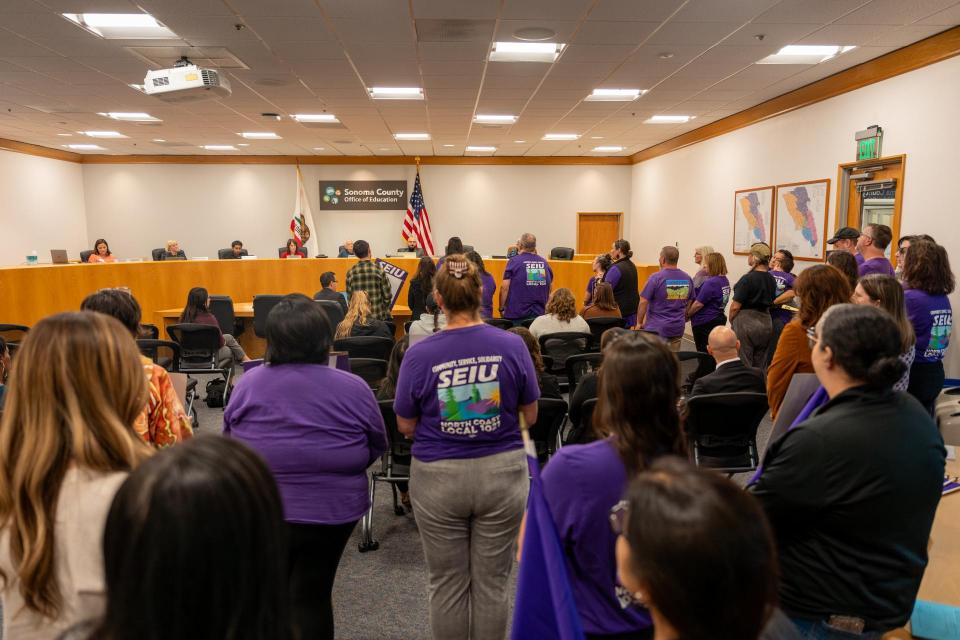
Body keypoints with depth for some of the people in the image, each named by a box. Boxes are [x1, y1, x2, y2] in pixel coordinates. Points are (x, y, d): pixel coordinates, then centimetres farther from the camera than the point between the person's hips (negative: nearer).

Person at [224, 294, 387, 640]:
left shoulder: (248, 383, -11)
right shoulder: (353, 388, -16)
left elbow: (229, 441, 3)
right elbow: (377, 446, -3)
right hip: (330, 512, -2)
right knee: (312, 596, 15)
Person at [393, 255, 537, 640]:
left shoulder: (419, 355, -12)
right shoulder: (512, 346, -9)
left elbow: (405, 426, -3)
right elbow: (530, 416, 1)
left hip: (439, 478, -1)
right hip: (502, 473, 1)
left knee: (448, 584, 16)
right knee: (492, 582, 15)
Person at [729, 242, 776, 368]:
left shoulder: (748, 279, -17)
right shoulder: (771, 279, 5)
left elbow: (735, 306, -15)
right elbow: (769, 302, 13)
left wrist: (731, 320, 0)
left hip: (746, 323, -7)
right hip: (766, 322, 7)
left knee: (744, 365, 2)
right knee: (759, 367, 14)